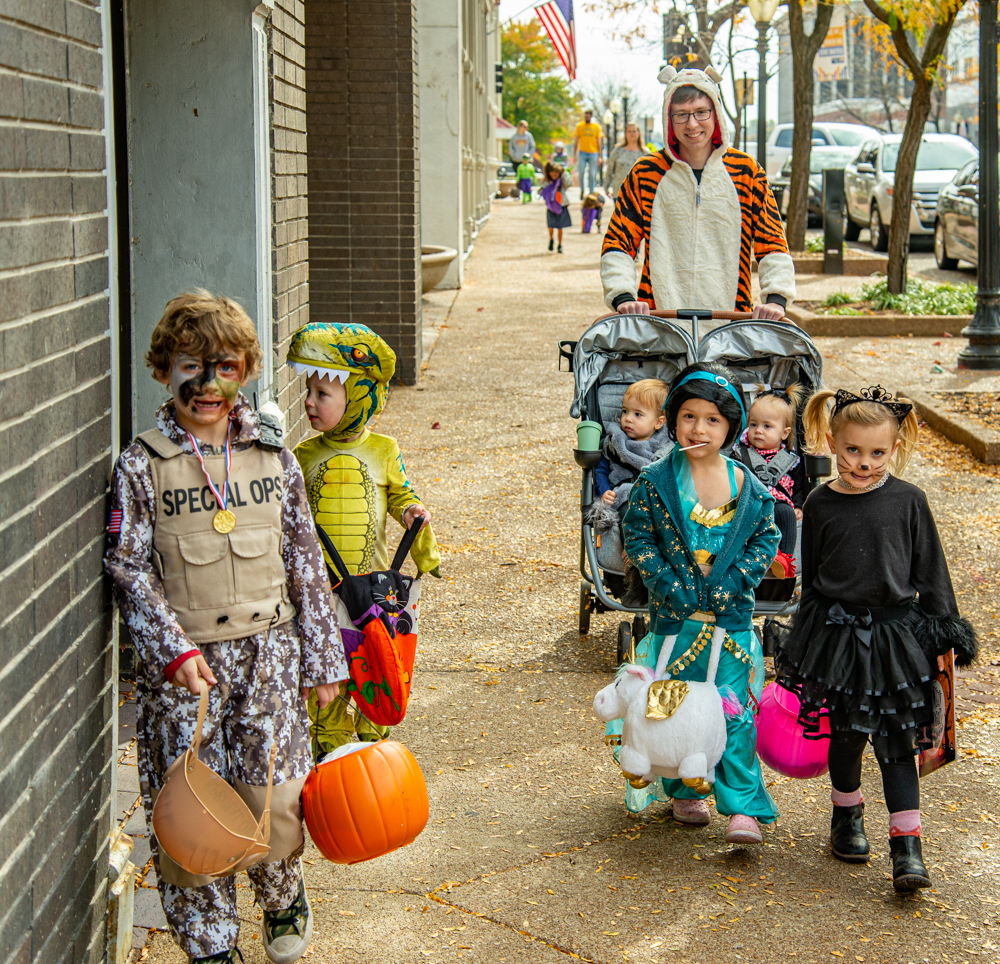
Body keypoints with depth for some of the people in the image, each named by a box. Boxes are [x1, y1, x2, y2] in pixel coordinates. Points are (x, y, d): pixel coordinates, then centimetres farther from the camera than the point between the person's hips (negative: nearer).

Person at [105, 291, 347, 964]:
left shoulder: (274, 458, 5)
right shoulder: (142, 466, -3)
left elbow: (305, 563, 9)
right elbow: (129, 568, -5)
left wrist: (323, 659, 9)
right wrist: (173, 648, -17)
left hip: (269, 650, 2)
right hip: (181, 663, -1)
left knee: (274, 797, -2)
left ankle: (284, 898, 30)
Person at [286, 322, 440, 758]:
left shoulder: (383, 451, -1)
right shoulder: (304, 456, 2)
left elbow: (400, 494, 11)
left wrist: (412, 510, -9)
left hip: (371, 580, -1)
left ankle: (372, 741, 25)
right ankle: (330, 744, 19)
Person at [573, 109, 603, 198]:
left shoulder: (597, 127, 6)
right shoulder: (579, 126, 5)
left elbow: (599, 142, 8)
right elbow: (576, 141, 8)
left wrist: (599, 156, 4)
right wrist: (575, 154, 2)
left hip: (593, 154, 0)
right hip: (582, 153, 0)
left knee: (592, 174, -1)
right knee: (581, 172, -9)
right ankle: (582, 190, 10)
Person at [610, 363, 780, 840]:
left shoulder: (748, 487, -3)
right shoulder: (656, 482, -6)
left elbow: (765, 537, 6)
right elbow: (638, 535, -2)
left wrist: (734, 580, -8)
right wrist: (669, 582, -11)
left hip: (732, 615, 0)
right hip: (675, 616, 0)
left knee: (734, 711, -3)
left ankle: (743, 806, 3)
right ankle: (684, 792, 29)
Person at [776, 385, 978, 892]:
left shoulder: (908, 500, -5)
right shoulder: (820, 504, -1)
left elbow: (931, 571, 3)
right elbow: (810, 581, 8)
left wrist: (944, 632, 3)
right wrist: (801, 643, 12)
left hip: (896, 633, -1)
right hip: (837, 634, 1)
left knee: (896, 740, -1)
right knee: (845, 734, 13)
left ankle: (907, 846, 1)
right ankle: (847, 816, 36)